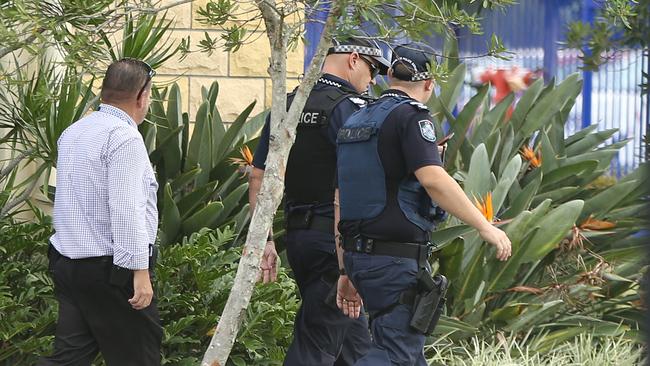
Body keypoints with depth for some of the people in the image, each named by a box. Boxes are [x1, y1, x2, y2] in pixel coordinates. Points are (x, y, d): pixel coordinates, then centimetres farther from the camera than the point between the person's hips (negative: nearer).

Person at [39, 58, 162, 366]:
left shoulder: (72, 133, 12)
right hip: (108, 269, -8)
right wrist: (139, 271, -21)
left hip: (66, 260, 8)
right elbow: (126, 211, -22)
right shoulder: (124, 137, -16)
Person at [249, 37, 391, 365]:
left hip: (297, 236, 8)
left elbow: (259, 177, 13)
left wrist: (265, 240, 14)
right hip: (335, 239, -8)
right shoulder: (349, 107, -12)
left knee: (353, 338, 18)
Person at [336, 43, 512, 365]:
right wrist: (485, 226, -20)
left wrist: (346, 272, 21)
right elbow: (432, 179, -24)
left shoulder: (355, 121, 15)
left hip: (359, 254, 9)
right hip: (396, 258, -9)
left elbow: (340, 200, 17)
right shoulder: (411, 116, -9)